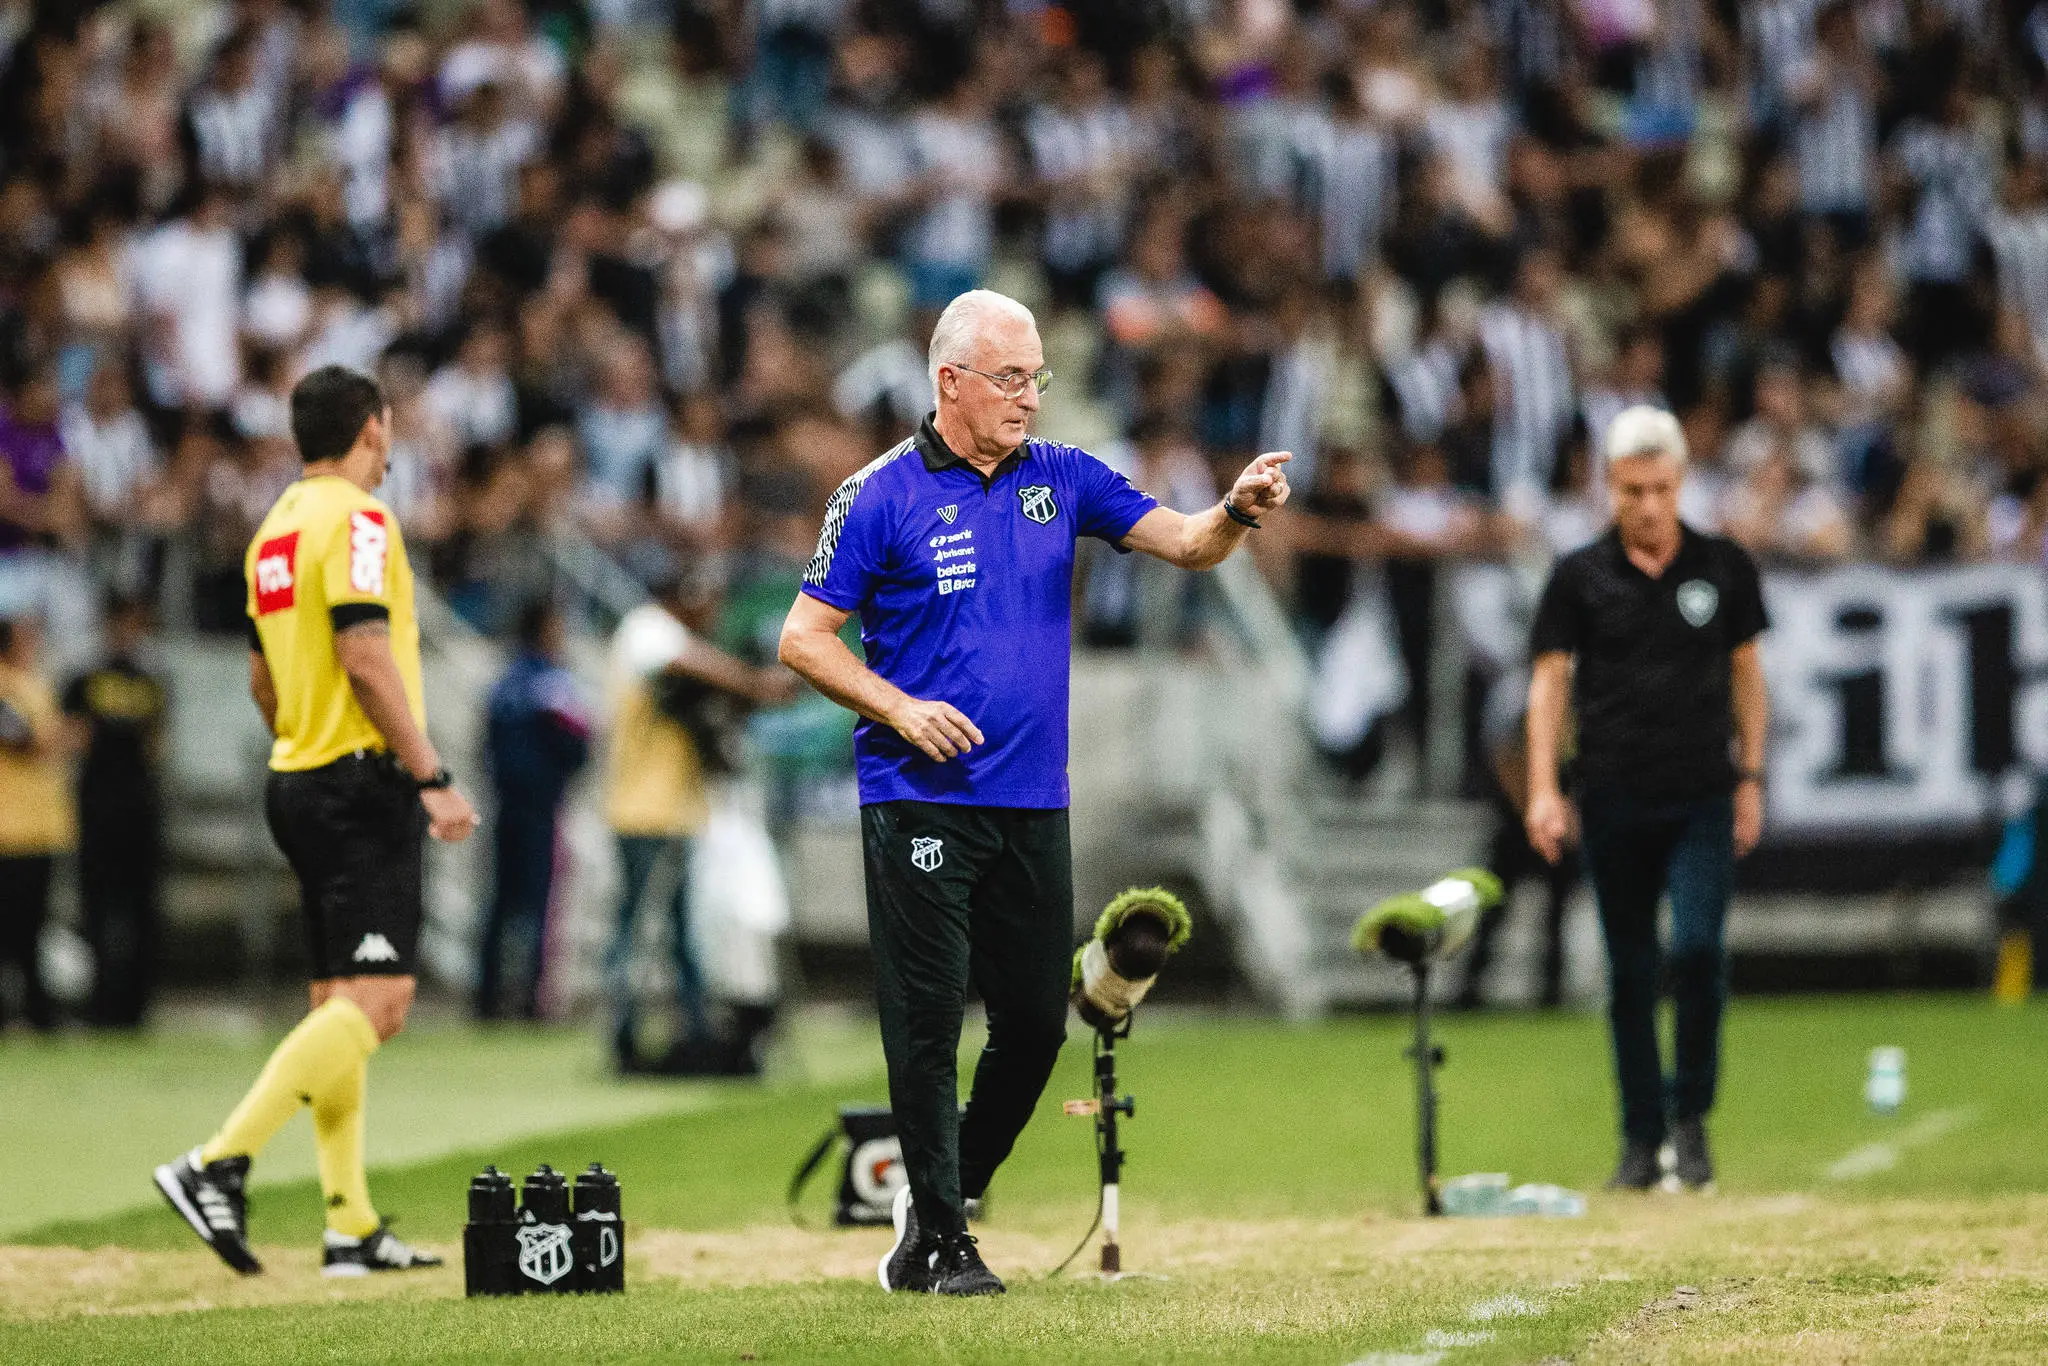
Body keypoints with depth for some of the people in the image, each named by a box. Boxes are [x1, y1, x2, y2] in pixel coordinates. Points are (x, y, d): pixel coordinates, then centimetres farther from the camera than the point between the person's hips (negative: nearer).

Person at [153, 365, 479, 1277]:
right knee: (377, 1002, -14)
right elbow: (365, 658, -20)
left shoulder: (276, 527, 16)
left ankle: (350, 1228, 9)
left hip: (297, 782, 10)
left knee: (338, 1002, 10)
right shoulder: (356, 519, -11)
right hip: (362, 783, -10)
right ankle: (218, 1165, -23)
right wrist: (431, 778, -18)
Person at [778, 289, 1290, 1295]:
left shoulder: (1062, 479, 9)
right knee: (927, 1021, -4)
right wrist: (899, 709, -15)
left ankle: (948, 1187, 25)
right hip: (920, 804, -5)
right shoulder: (881, 496, -4)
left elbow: (1184, 543, 3)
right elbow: (803, 638, -3)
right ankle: (940, 1241, 1)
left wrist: (1238, 511, -18)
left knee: (1038, 1020, 7)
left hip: (1034, 803, 5)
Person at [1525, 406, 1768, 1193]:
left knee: (1698, 946, -15)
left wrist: (1751, 777, 9)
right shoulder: (1580, 578, 4)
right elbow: (1549, 679, 3)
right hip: (1615, 799, 0)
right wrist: (1543, 789, -6)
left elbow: (1745, 670, 14)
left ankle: (1690, 1117, 3)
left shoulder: (1724, 568, 7)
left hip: (1702, 797, 0)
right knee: (1629, 973, 4)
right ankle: (1641, 1137, 11)